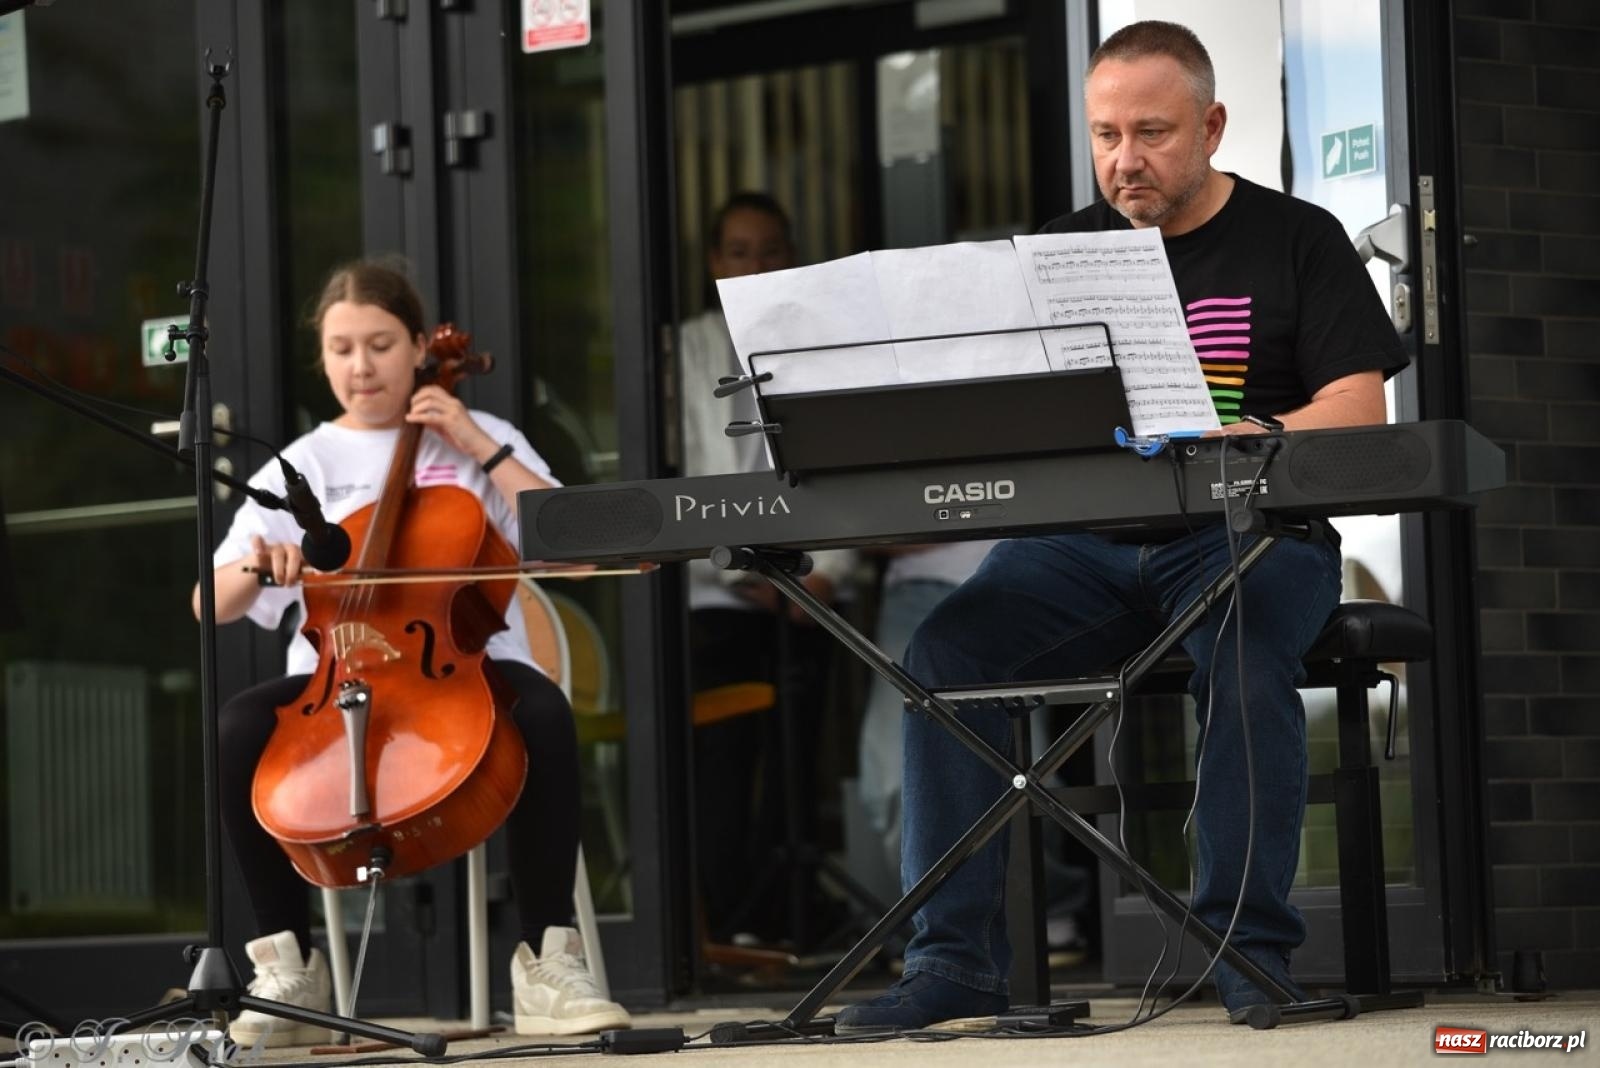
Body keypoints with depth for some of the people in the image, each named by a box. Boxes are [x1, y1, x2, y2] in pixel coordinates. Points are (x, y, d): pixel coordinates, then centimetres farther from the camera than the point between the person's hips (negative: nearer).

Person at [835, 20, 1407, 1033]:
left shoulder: (1296, 240, 5)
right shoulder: (1064, 253, 15)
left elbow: (1358, 408, -5)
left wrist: (1264, 438, -26)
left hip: (1245, 536, -3)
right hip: (1085, 543, 3)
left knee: (1243, 663, -37)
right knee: (947, 647, -24)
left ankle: (1253, 950, -24)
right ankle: (957, 958, -22)